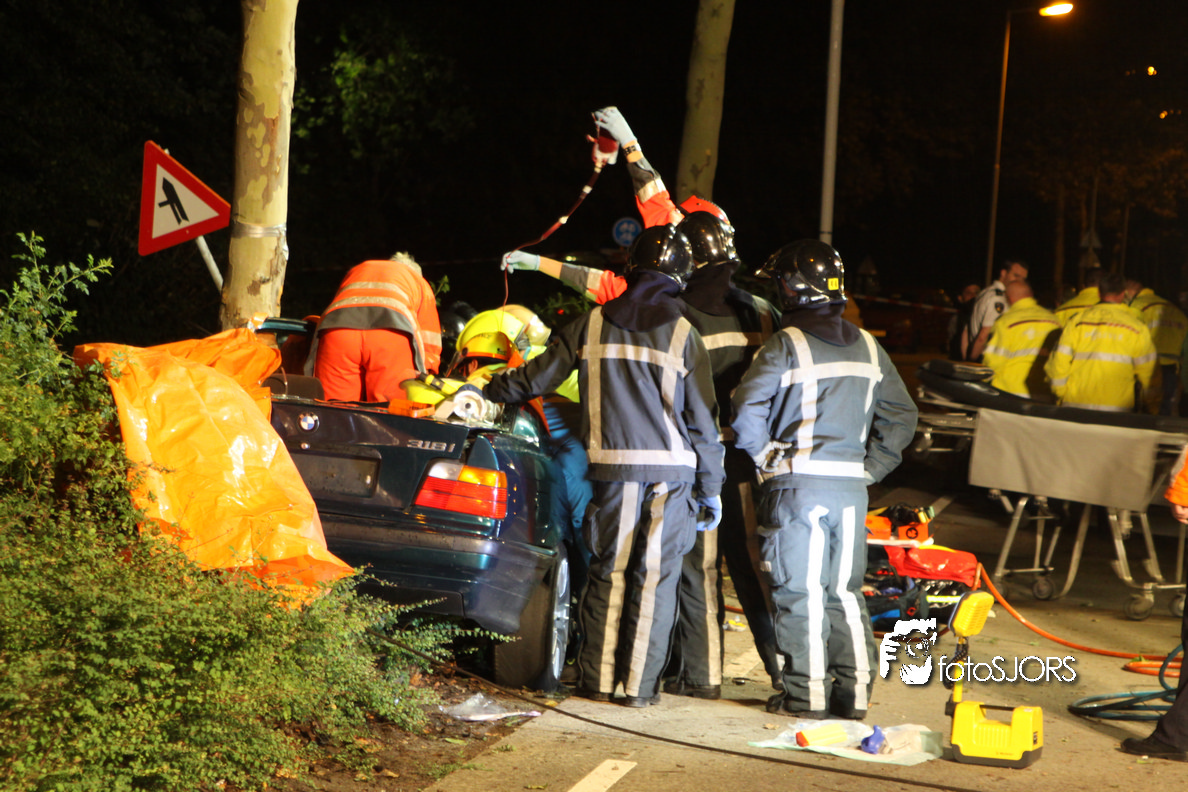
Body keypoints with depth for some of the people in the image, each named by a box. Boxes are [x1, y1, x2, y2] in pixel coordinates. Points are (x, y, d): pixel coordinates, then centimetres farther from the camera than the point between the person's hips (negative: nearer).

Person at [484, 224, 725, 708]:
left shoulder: (592, 325, 3)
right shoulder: (683, 335, -2)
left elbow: (535, 379, 9)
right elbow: (702, 420, -1)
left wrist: (484, 390, 27)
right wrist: (711, 488, 6)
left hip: (612, 469, 2)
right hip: (670, 471, -2)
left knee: (608, 573, 11)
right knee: (655, 577, 4)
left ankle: (597, 680, 13)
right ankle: (640, 685, 7)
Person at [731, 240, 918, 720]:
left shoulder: (786, 345, -8)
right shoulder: (868, 347, 11)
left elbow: (747, 410, -15)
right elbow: (901, 416, 15)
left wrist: (766, 457, -1)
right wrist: (870, 467, 15)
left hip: (797, 483, -5)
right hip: (852, 487, 5)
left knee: (800, 591, 1)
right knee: (845, 591, 12)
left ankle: (806, 694, 3)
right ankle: (854, 693, 12)